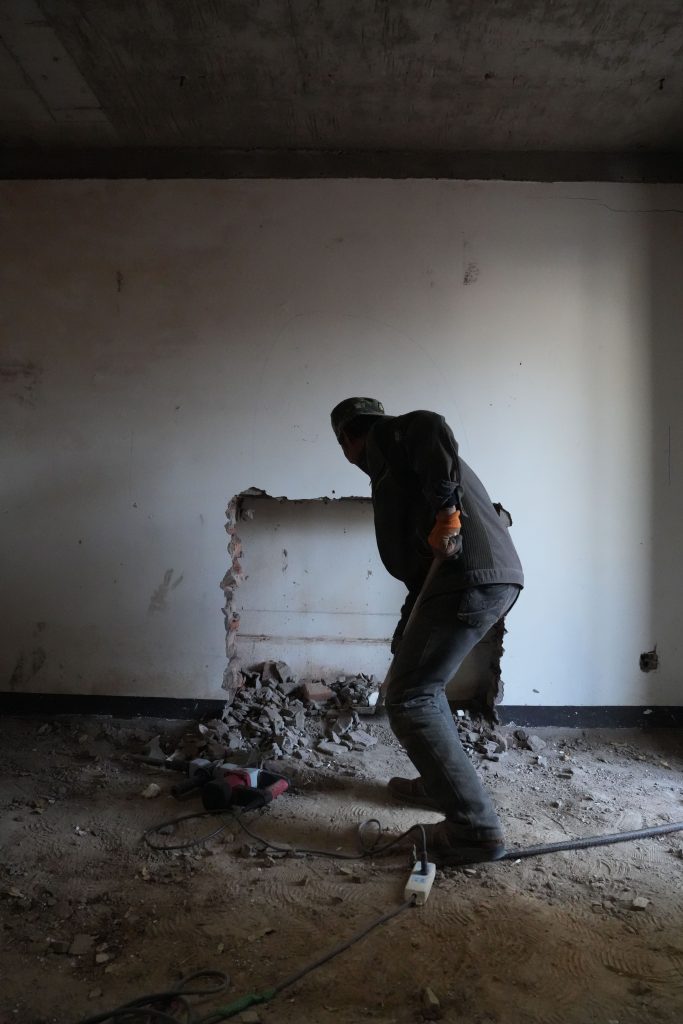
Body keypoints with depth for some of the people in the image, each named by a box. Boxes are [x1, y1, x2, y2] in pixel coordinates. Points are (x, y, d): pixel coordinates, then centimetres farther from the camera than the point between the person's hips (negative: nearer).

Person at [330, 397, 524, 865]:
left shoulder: (385, 436, 8)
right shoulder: (401, 460, 32)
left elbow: (430, 426, -17)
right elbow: (418, 553, 32)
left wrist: (445, 508, -21)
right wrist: (406, 634, 34)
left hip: (467, 576, -10)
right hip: (495, 574, 10)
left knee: (409, 698, -3)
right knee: (420, 681, 25)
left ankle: (475, 827, -1)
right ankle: (440, 784, 36)